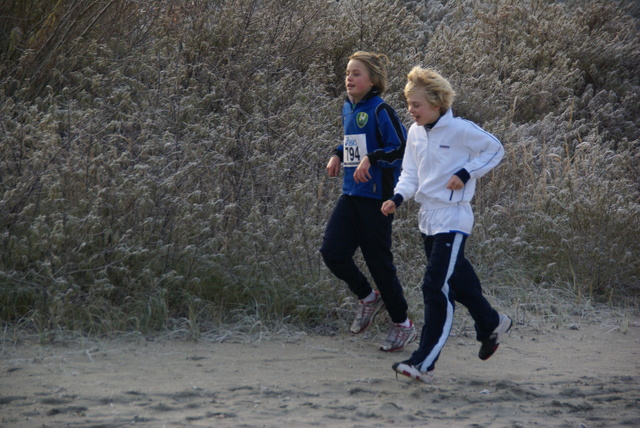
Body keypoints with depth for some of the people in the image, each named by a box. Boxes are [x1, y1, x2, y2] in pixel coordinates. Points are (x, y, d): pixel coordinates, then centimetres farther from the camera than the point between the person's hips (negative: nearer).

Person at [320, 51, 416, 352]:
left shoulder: (379, 110, -12)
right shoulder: (348, 109, 12)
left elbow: (402, 148, -16)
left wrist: (371, 159, -25)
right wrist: (337, 155, 12)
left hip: (376, 195, -8)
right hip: (351, 193, 8)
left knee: (378, 259, -2)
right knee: (332, 251, -1)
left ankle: (403, 324, 13)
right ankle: (368, 298, 23)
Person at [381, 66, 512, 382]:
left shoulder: (460, 130, -14)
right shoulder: (415, 132, 6)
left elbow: (495, 149, -2)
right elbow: (410, 173, 13)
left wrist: (465, 174, -13)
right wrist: (398, 197, -5)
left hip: (452, 218, -8)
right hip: (427, 218, 8)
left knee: (436, 287, -13)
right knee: (457, 281, 19)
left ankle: (424, 362, -12)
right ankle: (491, 325, 42)